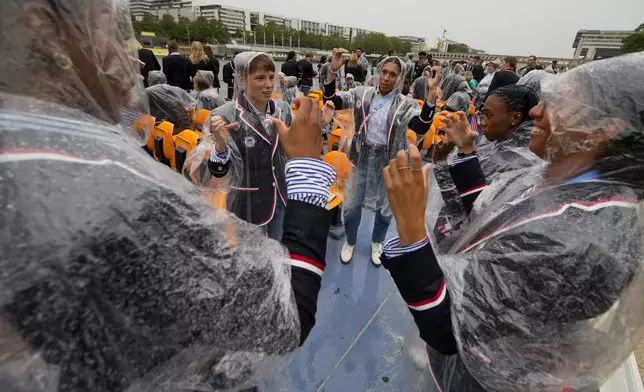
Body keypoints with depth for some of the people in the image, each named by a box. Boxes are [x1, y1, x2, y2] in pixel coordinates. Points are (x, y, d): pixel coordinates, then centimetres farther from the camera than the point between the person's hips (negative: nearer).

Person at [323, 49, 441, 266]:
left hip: (388, 163, 0)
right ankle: (350, 242, 41)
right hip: (362, 159, 1)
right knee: (351, 205, 13)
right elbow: (331, 102, -12)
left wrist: (432, 92, -35)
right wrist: (332, 71, -25)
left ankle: (376, 243, 45)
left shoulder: (406, 104, -9)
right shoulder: (362, 94, -5)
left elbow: (421, 127, -26)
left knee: (385, 208, 17)